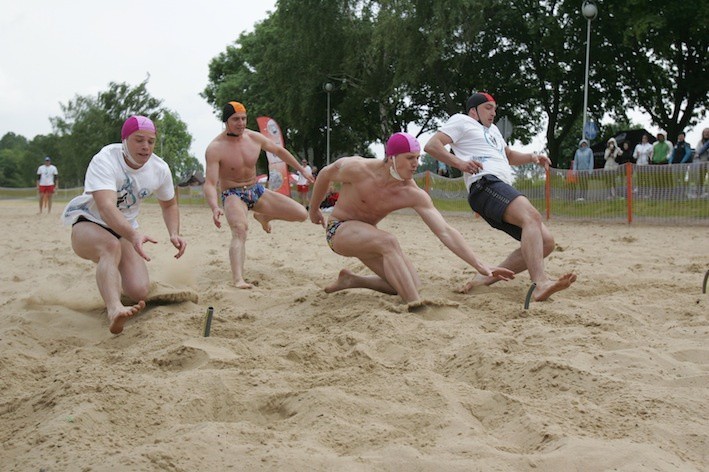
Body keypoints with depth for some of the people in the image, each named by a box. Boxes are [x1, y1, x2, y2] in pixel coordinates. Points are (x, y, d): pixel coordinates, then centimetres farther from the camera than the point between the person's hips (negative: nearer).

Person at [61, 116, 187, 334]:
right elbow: (107, 208, -41)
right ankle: (114, 310, -59)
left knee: (139, 293, -12)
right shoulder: (104, 161, -26)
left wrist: (174, 233, -9)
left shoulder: (160, 169, -8)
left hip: (125, 231, 5)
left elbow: (169, 204, 12)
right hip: (87, 223, -5)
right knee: (111, 245, -41)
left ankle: (110, 280, 25)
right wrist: (133, 236, -59)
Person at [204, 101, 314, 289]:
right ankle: (238, 280, -51)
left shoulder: (254, 138, -4)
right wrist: (215, 208, -45)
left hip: (257, 191, 6)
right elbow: (210, 183, -27)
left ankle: (263, 216, 29)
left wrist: (302, 169, 22)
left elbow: (279, 150, 16)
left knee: (301, 214, -1)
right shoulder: (215, 148, -20)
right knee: (240, 229, -38)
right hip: (233, 195, -6)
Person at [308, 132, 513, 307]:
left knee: (413, 286, -2)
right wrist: (314, 210, 8)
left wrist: (480, 265, -30)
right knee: (388, 241, -36)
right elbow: (325, 174, -6)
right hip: (339, 229, -6)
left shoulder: (414, 195, -19)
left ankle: (351, 280, 15)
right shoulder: (358, 169, -26)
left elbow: (445, 231, -23)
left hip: (367, 237, 6)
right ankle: (416, 306, -39)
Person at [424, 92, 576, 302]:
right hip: (485, 184, -9)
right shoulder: (461, 121, 15)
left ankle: (489, 277, -7)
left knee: (546, 242, -4)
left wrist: (531, 157, 28)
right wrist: (460, 162, -13)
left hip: (505, 191, 9)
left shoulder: (492, 129, 40)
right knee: (532, 216, -34)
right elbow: (431, 145, 3)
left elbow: (509, 156, 50)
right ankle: (540, 284, -52)